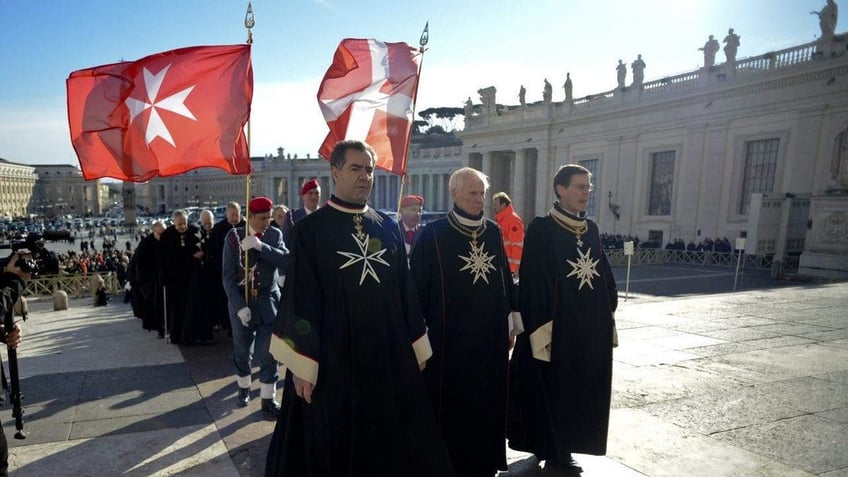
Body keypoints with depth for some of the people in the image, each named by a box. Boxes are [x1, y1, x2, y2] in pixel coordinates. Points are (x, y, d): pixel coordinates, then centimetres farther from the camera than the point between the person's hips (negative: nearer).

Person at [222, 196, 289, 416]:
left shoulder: (275, 235, 0)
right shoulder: (234, 237, -5)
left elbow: (286, 260, -16)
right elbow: (228, 276, -8)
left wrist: (260, 245, -27)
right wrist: (240, 306, -17)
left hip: (269, 301, 0)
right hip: (242, 301, 0)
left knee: (268, 353, 2)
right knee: (242, 351, 15)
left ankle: (268, 399, 13)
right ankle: (244, 388, 38)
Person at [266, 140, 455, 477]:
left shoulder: (388, 228, 7)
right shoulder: (310, 230, -6)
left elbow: (405, 290, 9)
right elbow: (299, 299, -9)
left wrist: (416, 346, 9)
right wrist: (302, 365, -11)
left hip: (389, 355, 4)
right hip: (333, 359, -4)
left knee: (390, 441, 15)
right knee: (333, 447, 11)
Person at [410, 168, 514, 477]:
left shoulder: (493, 232, 6)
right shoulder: (433, 234, -8)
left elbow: (505, 278, 12)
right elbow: (418, 285, -6)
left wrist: (510, 320, 11)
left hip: (490, 333, 5)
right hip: (449, 335, -4)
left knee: (487, 400, 15)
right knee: (449, 401, 7)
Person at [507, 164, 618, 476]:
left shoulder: (591, 229, 9)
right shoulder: (541, 229, -11)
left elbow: (604, 276, 13)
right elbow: (533, 283, -15)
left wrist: (608, 317, 10)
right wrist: (542, 331, -18)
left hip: (591, 328, 7)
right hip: (556, 328, -7)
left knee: (581, 390, 15)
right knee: (553, 391, 5)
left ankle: (564, 448, 33)